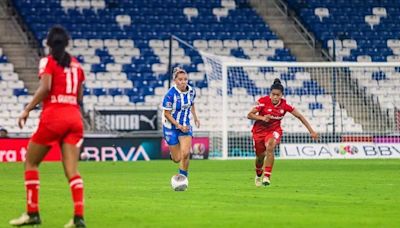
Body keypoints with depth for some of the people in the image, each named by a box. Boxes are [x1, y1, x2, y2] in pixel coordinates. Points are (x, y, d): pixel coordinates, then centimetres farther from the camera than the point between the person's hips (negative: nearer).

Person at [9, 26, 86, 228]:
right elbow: (79, 97, 16)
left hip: (53, 115, -5)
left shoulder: (47, 62, 0)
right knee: (72, 170, -1)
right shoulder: (76, 64, 16)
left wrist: (27, 110, -13)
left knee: (31, 162, 11)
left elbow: (45, 87, -17)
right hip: (74, 117, 5)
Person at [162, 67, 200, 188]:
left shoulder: (191, 91, -7)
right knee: (177, 159, 3)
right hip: (171, 127, -3)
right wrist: (179, 126, -21)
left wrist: (195, 117, 4)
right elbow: (166, 114, -16)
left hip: (185, 126, 3)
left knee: (186, 153, -18)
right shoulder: (170, 94, -22)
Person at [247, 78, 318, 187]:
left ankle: (267, 177, -28)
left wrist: (311, 131, -6)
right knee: (260, 156, 8)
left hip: (274, 130, 0)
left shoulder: (285, 105, -15)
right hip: (259, 130, 0)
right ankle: (258, 175, 43)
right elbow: (249, 115, -17)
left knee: (270, 147, -31)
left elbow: (299, 116, -6)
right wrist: (262, 118, -35)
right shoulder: (263, 101, -19)